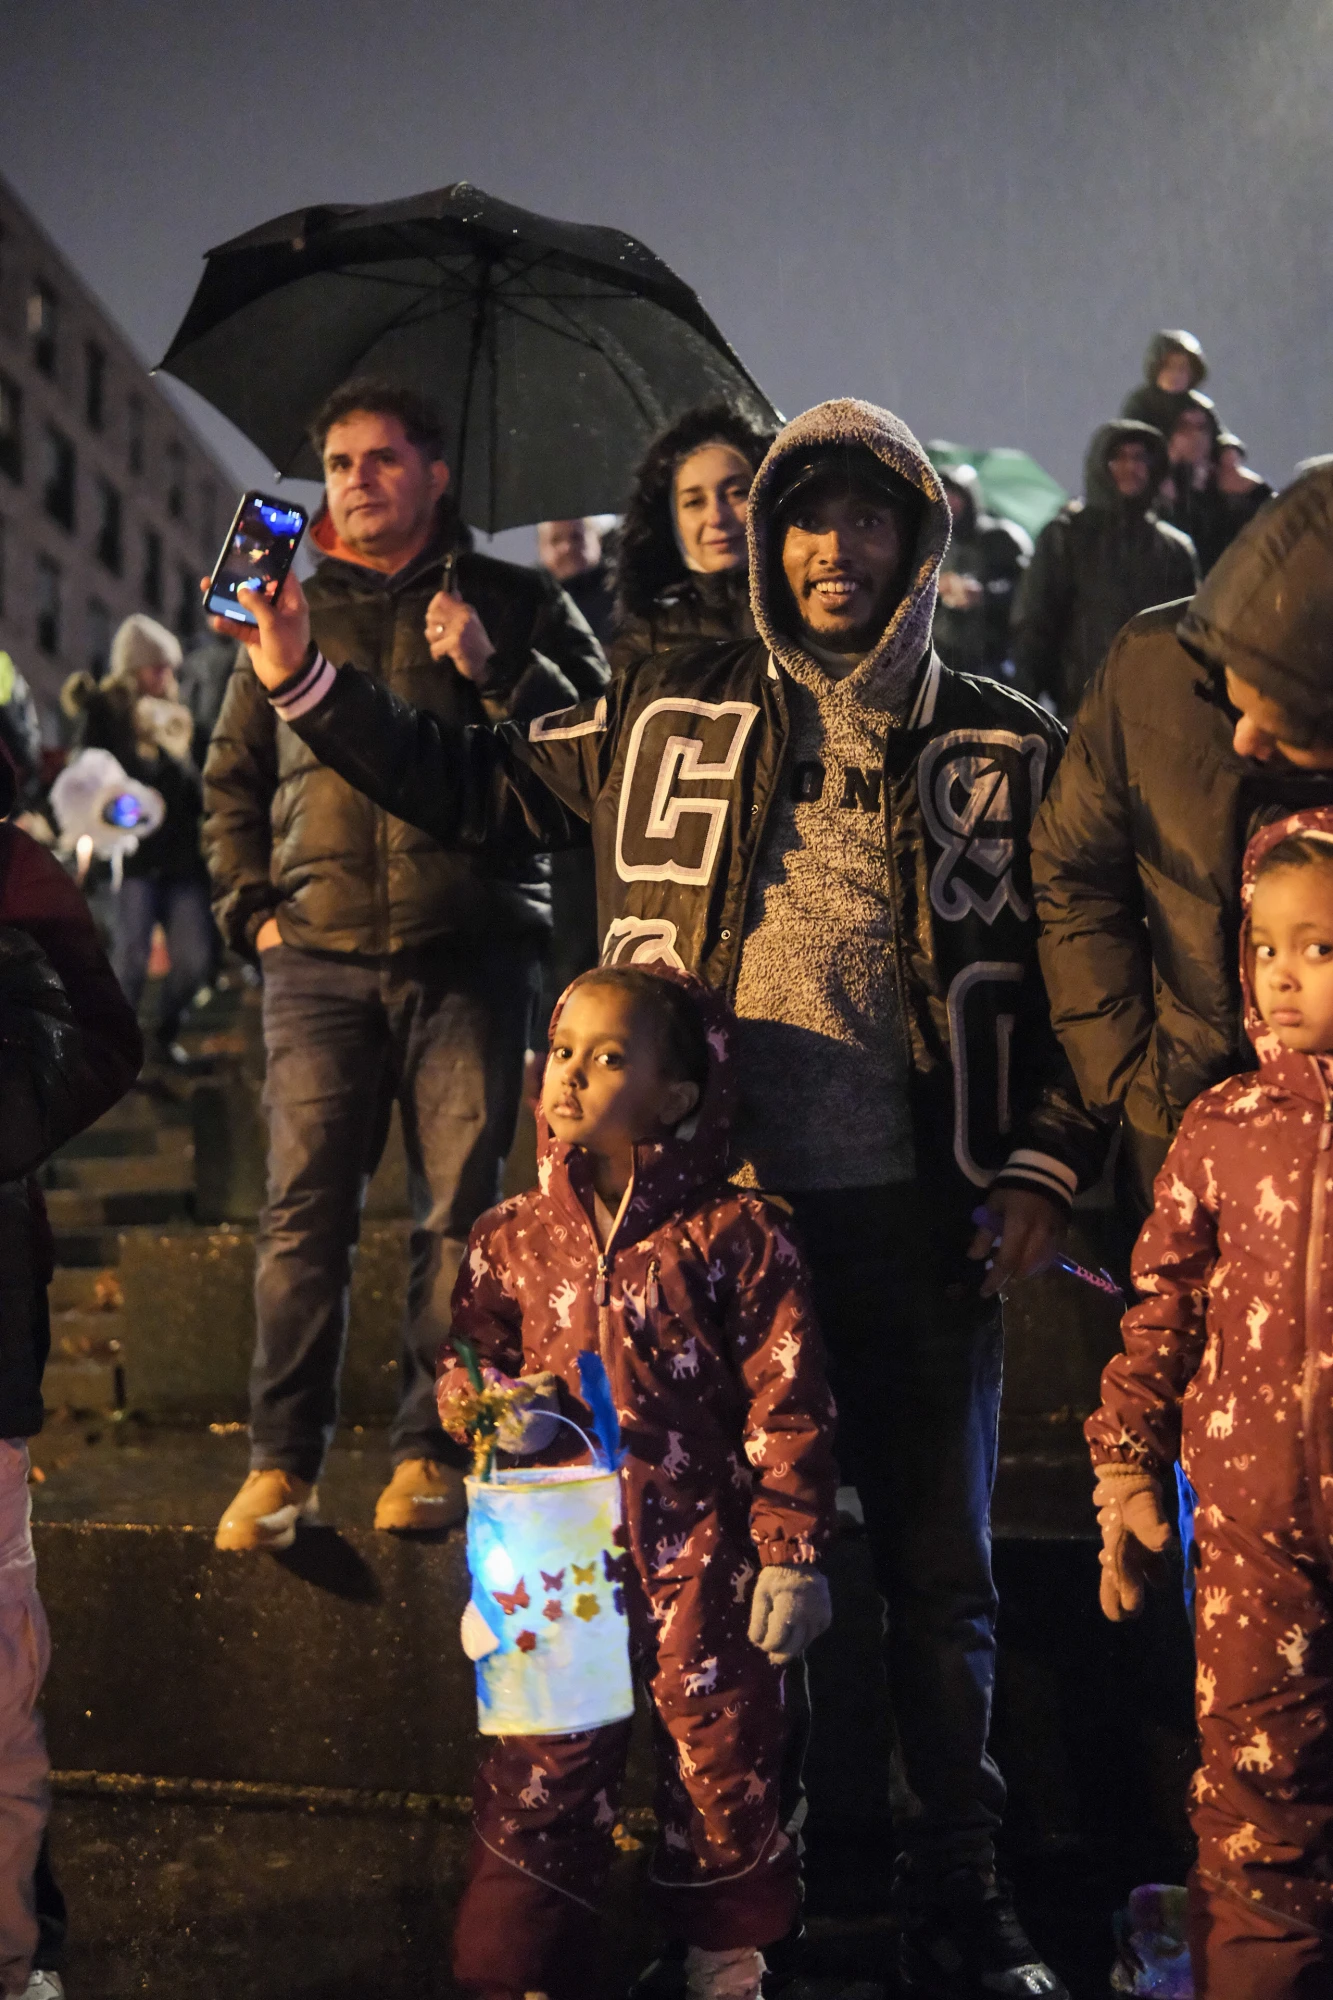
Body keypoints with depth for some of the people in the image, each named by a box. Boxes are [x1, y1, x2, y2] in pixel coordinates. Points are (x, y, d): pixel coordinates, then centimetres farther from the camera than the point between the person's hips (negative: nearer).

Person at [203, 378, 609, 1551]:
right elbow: (232, 776, 23)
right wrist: (251, 906, 10)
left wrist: (494, 669, -11)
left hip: (469, 955, -1)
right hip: (322, 960, 2)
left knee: (461, 1208, -4)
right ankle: (282, 1462, 0)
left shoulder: (515, 606, 11)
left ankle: (431, 1453, 4)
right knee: (305, 1208, -5)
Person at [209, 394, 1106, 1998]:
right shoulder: (668, 714, 7)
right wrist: (306, 683, 7)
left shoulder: (1003, 748, 6)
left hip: (910, 1217, 0)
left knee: (939, 1573, 7)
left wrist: (1046, 1166, -1)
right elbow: (481, 791, 14)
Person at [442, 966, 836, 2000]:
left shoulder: (738, 1234, -5)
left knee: (724, 1757, 7)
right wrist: (496, 1407, -7)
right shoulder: (515, 1237, 6)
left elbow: (786, 1405, -4)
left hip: (701, 1554, -2)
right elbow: (463, 1363, 17)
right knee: (540, 1768, 4)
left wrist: (792, 1554, -7)